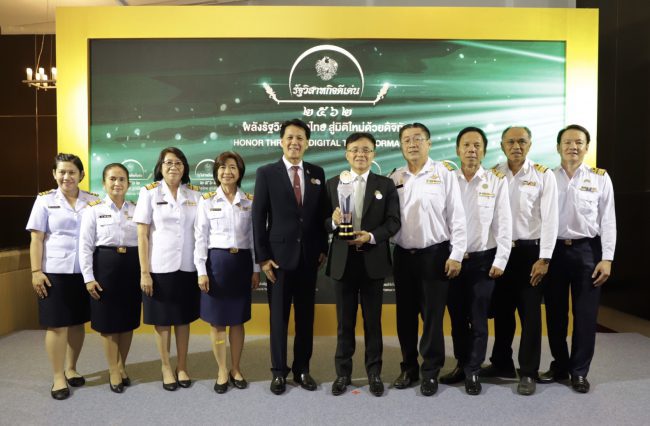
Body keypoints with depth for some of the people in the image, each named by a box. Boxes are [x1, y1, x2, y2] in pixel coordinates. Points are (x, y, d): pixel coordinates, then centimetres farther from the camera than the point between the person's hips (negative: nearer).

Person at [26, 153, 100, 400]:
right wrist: (36, 271, -6)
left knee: (78, 322, 11)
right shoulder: (45, 200, 3)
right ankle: (58, 377, 15)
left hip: (84, 271, 2)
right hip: (54, 271, -2)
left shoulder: (92, 201, 6)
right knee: (56, 324, 3)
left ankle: (71, 369, 28)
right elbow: (36, 239, 1)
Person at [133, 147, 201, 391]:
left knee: (184, 318, 12)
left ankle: (182, 367, 26)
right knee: (162, 320, 8)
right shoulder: (149, 192, -2)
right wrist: (144, 271, -8)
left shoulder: (194, 194, 4)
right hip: (160, 267, -2)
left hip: (188, 267, 2)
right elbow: (142, 235, -4)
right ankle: (166, 368, 24)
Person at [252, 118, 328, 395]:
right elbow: (258, 218, -4)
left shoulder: (317, 173, 7)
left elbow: (322, 214, 10)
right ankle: (279, 372, 21)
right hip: (279, 256, -3)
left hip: (309, 256, 3)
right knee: (279, 317, 7)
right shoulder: (266, 173, -2)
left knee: (306, 316, 11)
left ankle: (302, 369, 25)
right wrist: (262, 257, -8)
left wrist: (323, 248, 4)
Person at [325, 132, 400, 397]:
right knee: (344, 321, 11)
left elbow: (394, 222, -4)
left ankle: (374, 373, 25)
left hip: (373, 261, -1)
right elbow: (324, 222, 3)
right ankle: (343, 372, 25)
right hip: (343, 261, 1)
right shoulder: (333, 184, 6)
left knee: (373, 320, 10)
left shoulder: (386, 185, 3)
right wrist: (334, 221, -20)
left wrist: (371, 236, -20)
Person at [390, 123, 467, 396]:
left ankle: (431, 373, 19)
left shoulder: (444, 173, -3)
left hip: (435, 254, -3)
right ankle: (408, 368, 28)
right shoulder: (395, 178, 7)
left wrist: (456, 255, -9)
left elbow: (457, 217, -5)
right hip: (403, 255, 4)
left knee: (432, 316, 3)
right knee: (405, 315, 12)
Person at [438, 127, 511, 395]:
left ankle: (473, 371, 17)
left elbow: (504, 223, -2)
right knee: (457, 317, 12)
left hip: (483, 259, -1)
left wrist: (500, 260, -6)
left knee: (478, 319, 4)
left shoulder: (497, 181, 0)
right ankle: (462, 365, 29)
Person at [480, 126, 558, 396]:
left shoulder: (543, 175, -2)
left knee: (530, 313, 4)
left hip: (530, 251, -3)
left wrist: (544, 258, -11)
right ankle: (502, 364, 29)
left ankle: (528, 372, 17)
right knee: (502, 310, 13)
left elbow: (550, 219, -6)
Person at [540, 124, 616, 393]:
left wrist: (607, 258, -6)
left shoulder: (600, 178, 2)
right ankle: (559, 365, 27)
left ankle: (579, 371, 21)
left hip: (587, 250, -1)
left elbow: (607, 220, 1)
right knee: (555, 313, 10)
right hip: (554, 250, 1)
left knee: (585, 315, 6)